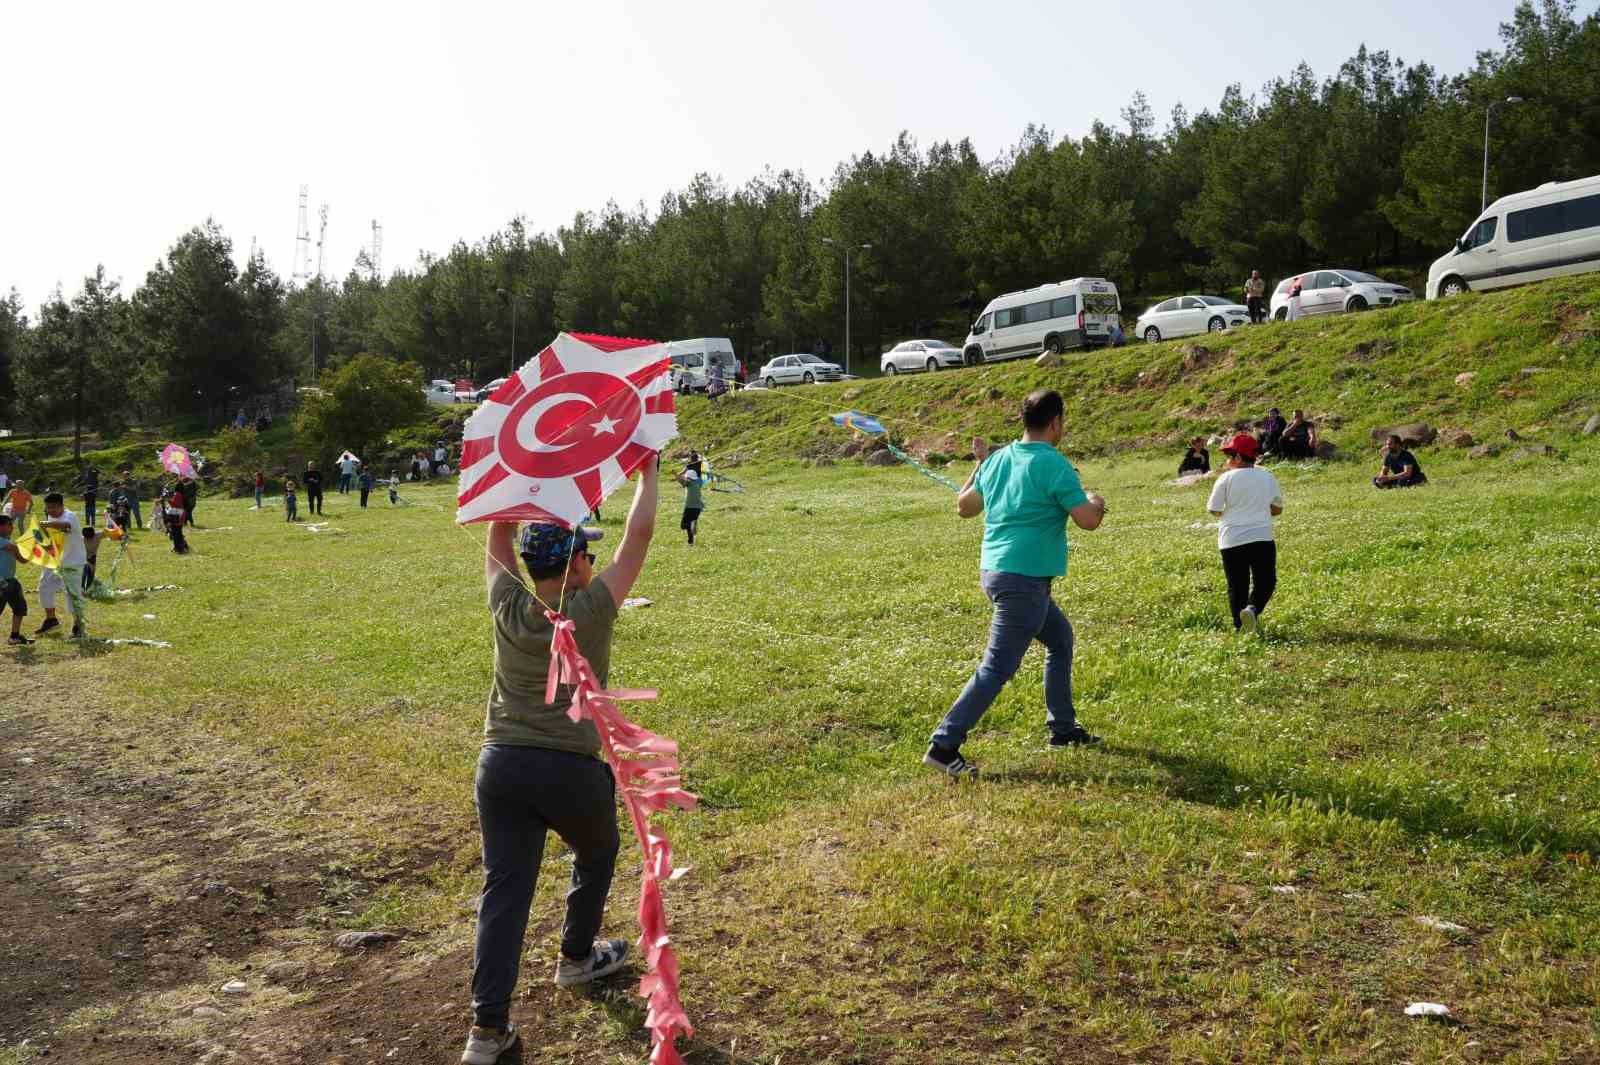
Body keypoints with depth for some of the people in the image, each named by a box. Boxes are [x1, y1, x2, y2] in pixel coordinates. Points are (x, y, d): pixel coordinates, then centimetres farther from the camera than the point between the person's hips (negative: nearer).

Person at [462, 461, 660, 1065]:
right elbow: (638, 536, -5)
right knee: (596, 856, 26)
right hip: (570, 770, -3)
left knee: (504, 888, 4)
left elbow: (499, 537, 14)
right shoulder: (591, 609, -11)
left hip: (500, 765, 3)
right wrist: (647, 473, 7)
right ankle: (576, 958, 42)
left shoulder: (508, 608, 0)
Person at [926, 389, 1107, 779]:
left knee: (1060, 638, 25)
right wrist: (1097, 504, 9)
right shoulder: (1054, 465, -14)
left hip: (994, 570, 9)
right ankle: (943, 746, -11)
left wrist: (980, 465, 30)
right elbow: (1088, 521, -14)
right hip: (1024, 580, -9)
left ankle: (1063, 728, 33)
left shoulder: (998, 459, 8)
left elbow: (964, 506, 18)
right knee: (997, 668, -8)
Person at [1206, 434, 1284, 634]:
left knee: (1237, 585, 7)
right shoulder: (1268, 477, 8)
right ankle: (1253, 608, -16)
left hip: (1232, 541, -1)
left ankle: (1239, 626, 4)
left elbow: (1214, 510, -2)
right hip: (1261, 538, 1)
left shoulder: (1227, 478, -4)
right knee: (1265, 582, 11)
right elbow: (1278, 508, 17)